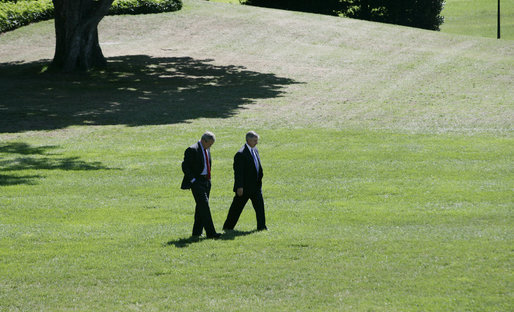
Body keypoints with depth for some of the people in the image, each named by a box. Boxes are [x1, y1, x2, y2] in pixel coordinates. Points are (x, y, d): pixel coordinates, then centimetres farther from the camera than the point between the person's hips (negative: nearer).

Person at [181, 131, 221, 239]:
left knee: (201, 206, 11)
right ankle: (210, 232, -18)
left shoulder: (207, 150, 14)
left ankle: (196, 232, 17)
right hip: (197, 181, -9)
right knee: (204, 205, -14)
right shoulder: (192, 150, -13)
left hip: (206, 181, 9)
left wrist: (208, 179, 17)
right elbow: (185, 167, -14)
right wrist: (193, 180, -17)